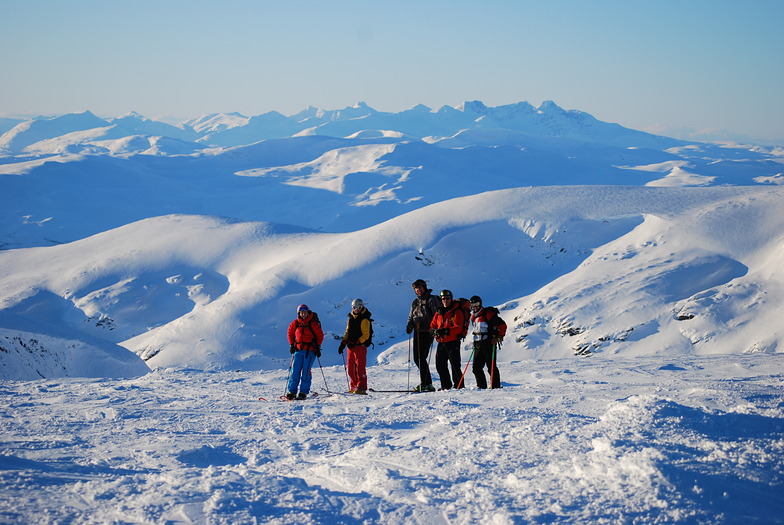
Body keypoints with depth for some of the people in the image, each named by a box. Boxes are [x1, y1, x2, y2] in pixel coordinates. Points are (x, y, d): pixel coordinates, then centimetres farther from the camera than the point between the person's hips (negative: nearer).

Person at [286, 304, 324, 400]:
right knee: (295, 371, 0)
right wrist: (291, 344, 10)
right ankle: (291, 391, 4)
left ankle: (303, 392, 2)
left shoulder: (313, 324, -5)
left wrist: (317, 346, -4)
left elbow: (320, 335, 1)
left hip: (310, 351, -3)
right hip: (298, 350, 3)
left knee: (306, 372, -4)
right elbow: (290, 333, 19)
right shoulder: (295, 323, 5)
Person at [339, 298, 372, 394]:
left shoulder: (364, 319, -8)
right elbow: (347, 332, 21)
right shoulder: (351, 318, 16)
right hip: (351, 347, 7)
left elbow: (366, 335, -12)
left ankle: (361, 388, -10)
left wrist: (356, 342, -22)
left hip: (360, 346, -7)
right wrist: (343, 343, 11)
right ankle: (353, 387, 14)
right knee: (351, 368, 7)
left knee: (360, 367, -10)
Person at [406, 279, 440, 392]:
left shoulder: (431, 300, -3)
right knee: (417, 358, 6)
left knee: (421, 357, -15)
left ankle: (425, 384, -13)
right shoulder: (415, 302, 19)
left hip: (427, 332, -8)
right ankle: (427, 382, 16)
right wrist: (409, 325, 3)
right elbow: (411, 317, 24)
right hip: (417, 332, 8)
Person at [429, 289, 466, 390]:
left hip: (453, 341, -7)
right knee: (440, 365, 8)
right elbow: (433, 325, 18)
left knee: (455, 365, -7)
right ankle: (446, 386, 18)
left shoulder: (456, 312, -6)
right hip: (441, 342, 7)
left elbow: (458, 328, -15)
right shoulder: (439, 313, 15)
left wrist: (446, 331, -27)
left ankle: (459, 385, 1)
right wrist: (434, 331, -6)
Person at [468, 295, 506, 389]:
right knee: (476, 368, 5)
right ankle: (481, 386, 12)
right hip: (478, 345, 8)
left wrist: (499, 337, -14)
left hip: (489, 343, -8)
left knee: (491, 366, -7)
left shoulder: (488, 314, -10)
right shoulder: (473, 316, 14)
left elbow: (502, 325, -11)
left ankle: (495, 386, -2)